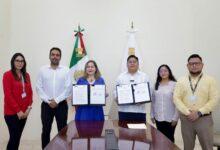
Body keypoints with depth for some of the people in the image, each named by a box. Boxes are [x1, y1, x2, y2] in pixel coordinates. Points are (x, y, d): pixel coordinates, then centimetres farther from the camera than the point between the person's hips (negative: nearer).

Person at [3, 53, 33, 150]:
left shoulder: (26, 75, 11)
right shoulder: (7, 75, -7)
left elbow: (30, 92, 10)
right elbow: (8, 95, -12)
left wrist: (28, 108, -1)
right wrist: (18, 110, -13)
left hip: (24, 112, 5)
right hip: (12, 112, -5)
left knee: (18, 137, 11)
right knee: (14, 137, -4)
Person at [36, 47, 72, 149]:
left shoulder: (65, 70, 0)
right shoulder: (43, 70, 3)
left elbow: (68, 88, -6)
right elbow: (39, 88, -1)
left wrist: (57, 100, -11)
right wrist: (48, 101, -9)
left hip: (61, 104, -1)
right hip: (46, 104, 1)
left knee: (62, 130, 6)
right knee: (46, 130, 10)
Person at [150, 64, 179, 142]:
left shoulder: (174, 84, -8)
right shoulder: (156, 85, 6)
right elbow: (153, 101, 9)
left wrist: (175, 117, -11)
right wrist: (152, 115, 8)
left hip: (170, 118, -3)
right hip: (158, 118, 4)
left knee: (169, 137, 9)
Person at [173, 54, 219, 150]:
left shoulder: (210, 80, 1)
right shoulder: (181, 81, 5)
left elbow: (214, 100, -6)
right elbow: (176, 98, -2)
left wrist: (199, 113, -15)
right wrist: (187, 112, -14)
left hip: (204, 118, -1)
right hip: (186, 119, 2)